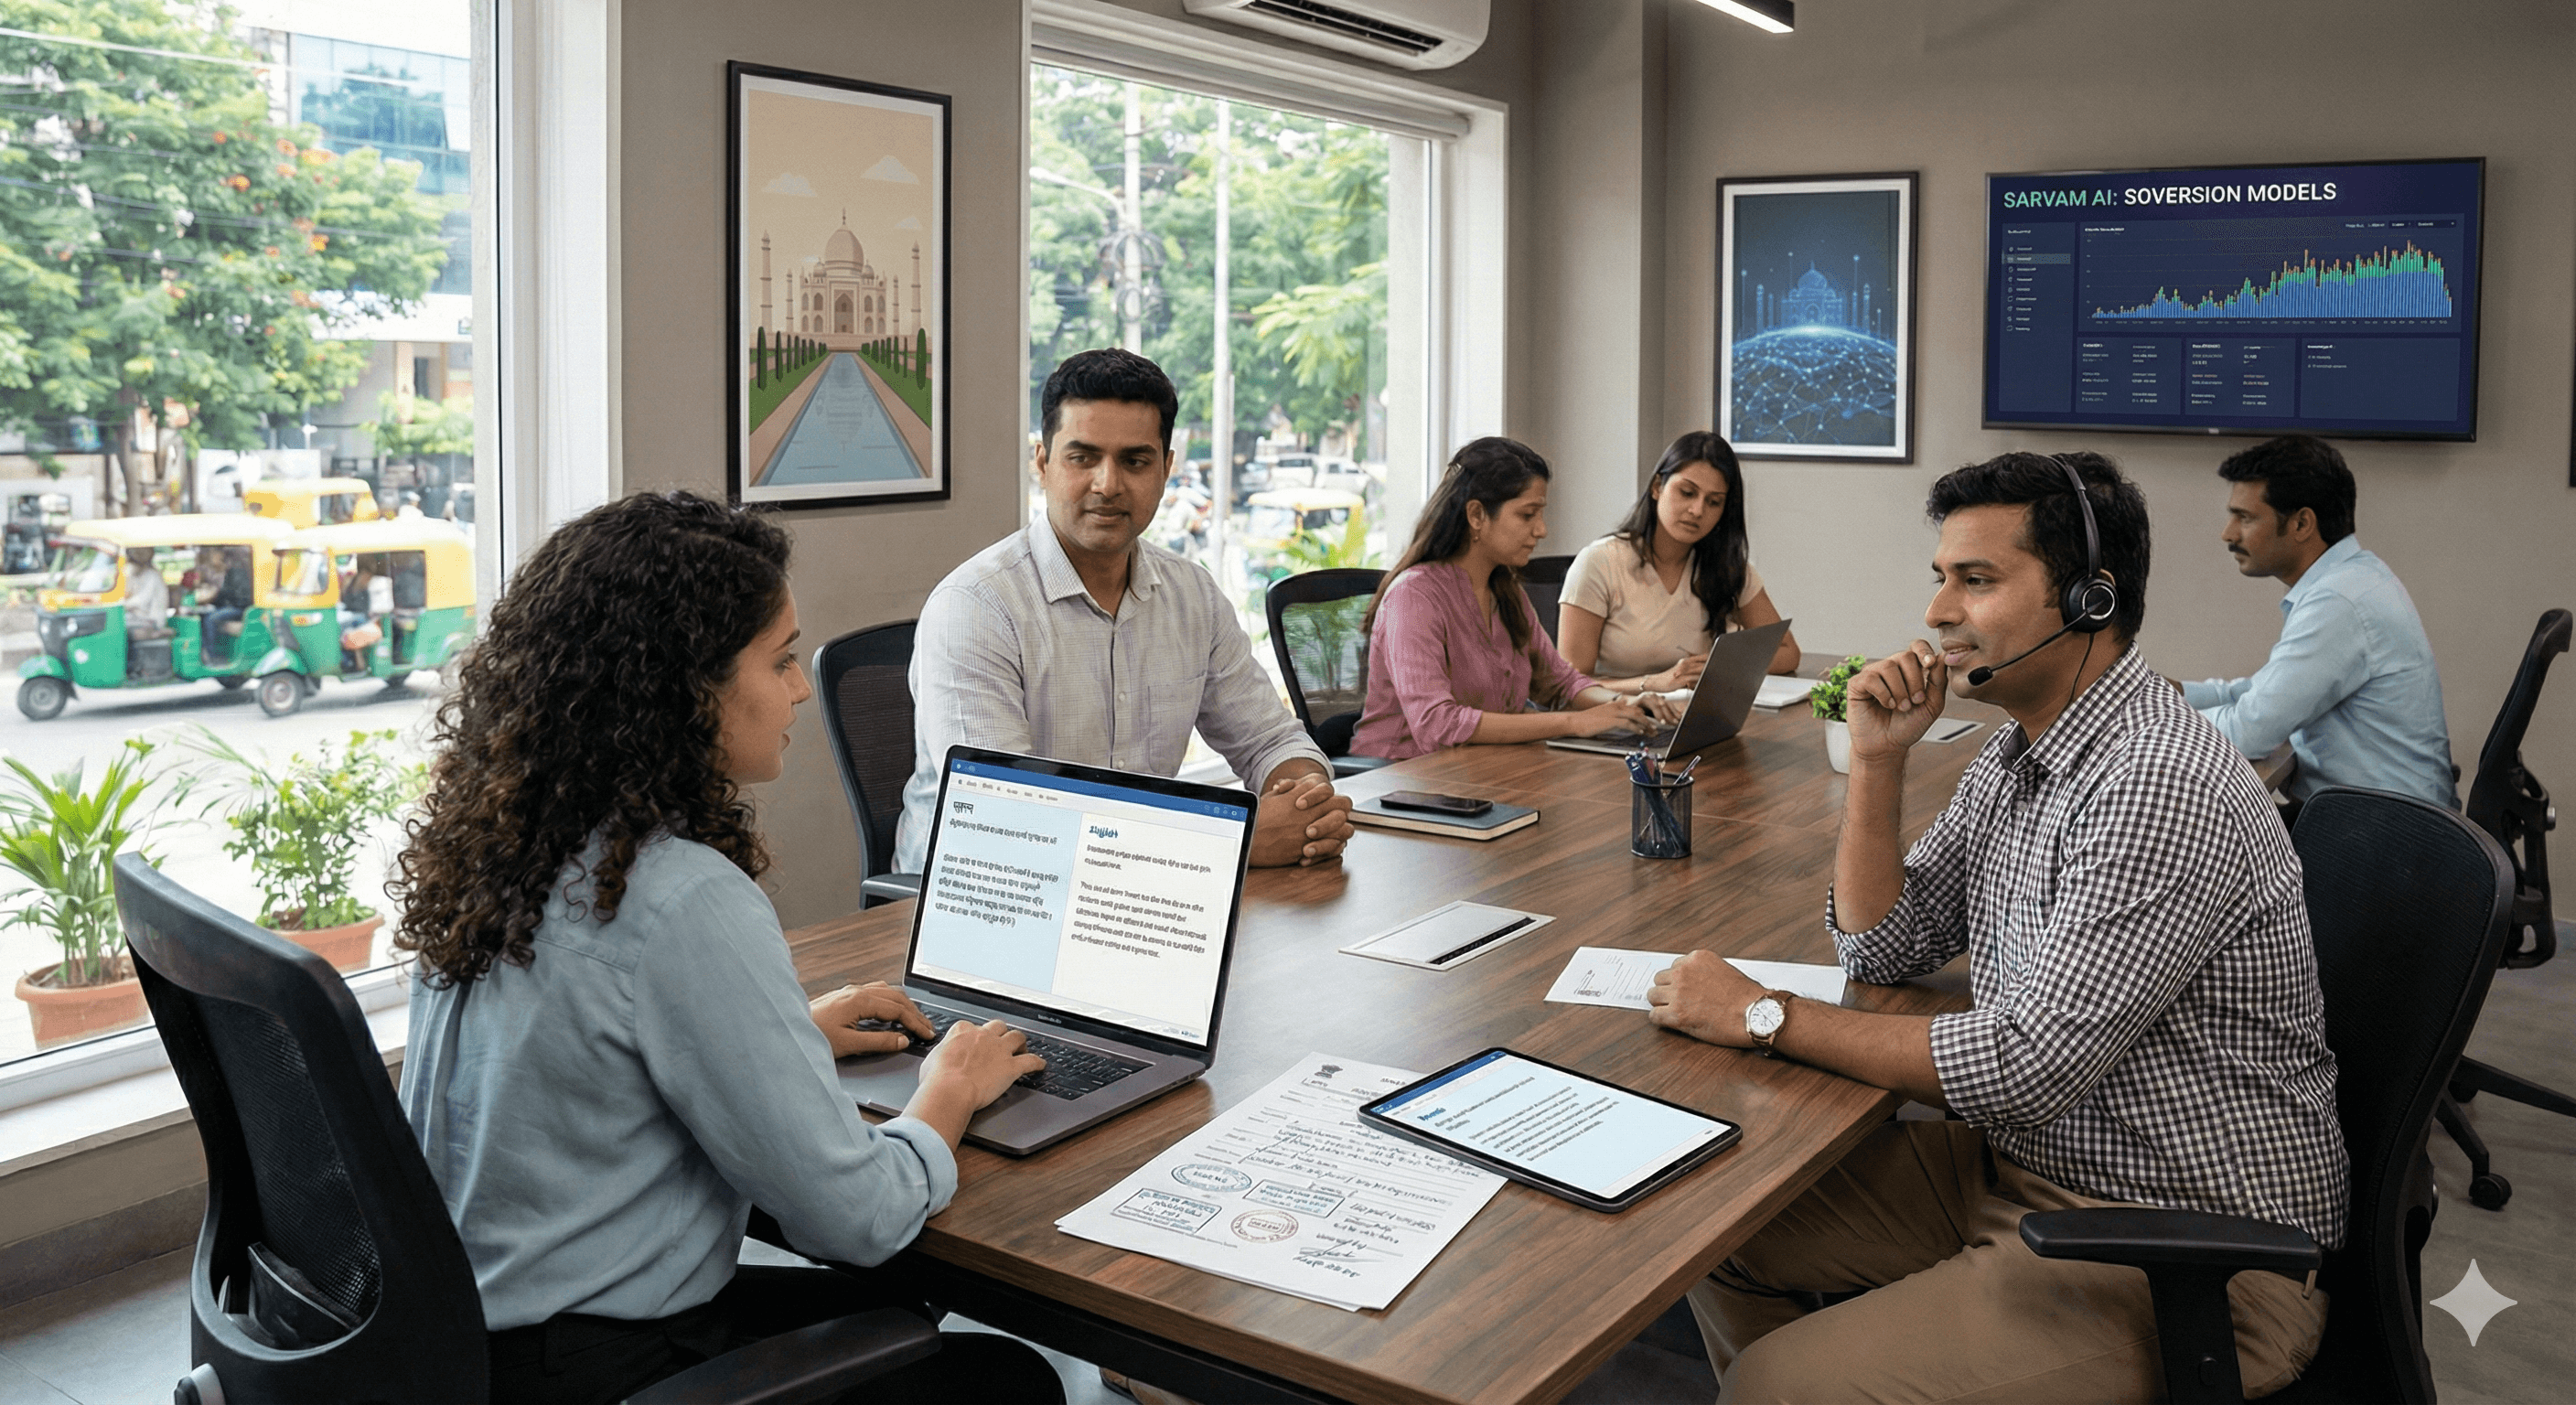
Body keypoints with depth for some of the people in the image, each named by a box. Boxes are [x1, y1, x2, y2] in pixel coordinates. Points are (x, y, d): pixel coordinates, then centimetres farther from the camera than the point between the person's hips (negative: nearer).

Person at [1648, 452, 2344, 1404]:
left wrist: (1765, 1017, -18)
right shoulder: (2015, 757, 6)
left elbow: (2025, 1067, -27)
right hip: (2019, 1169, 9)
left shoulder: (2162, 788, -26)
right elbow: (1883, 950, 10)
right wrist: (1877, 760, -3)